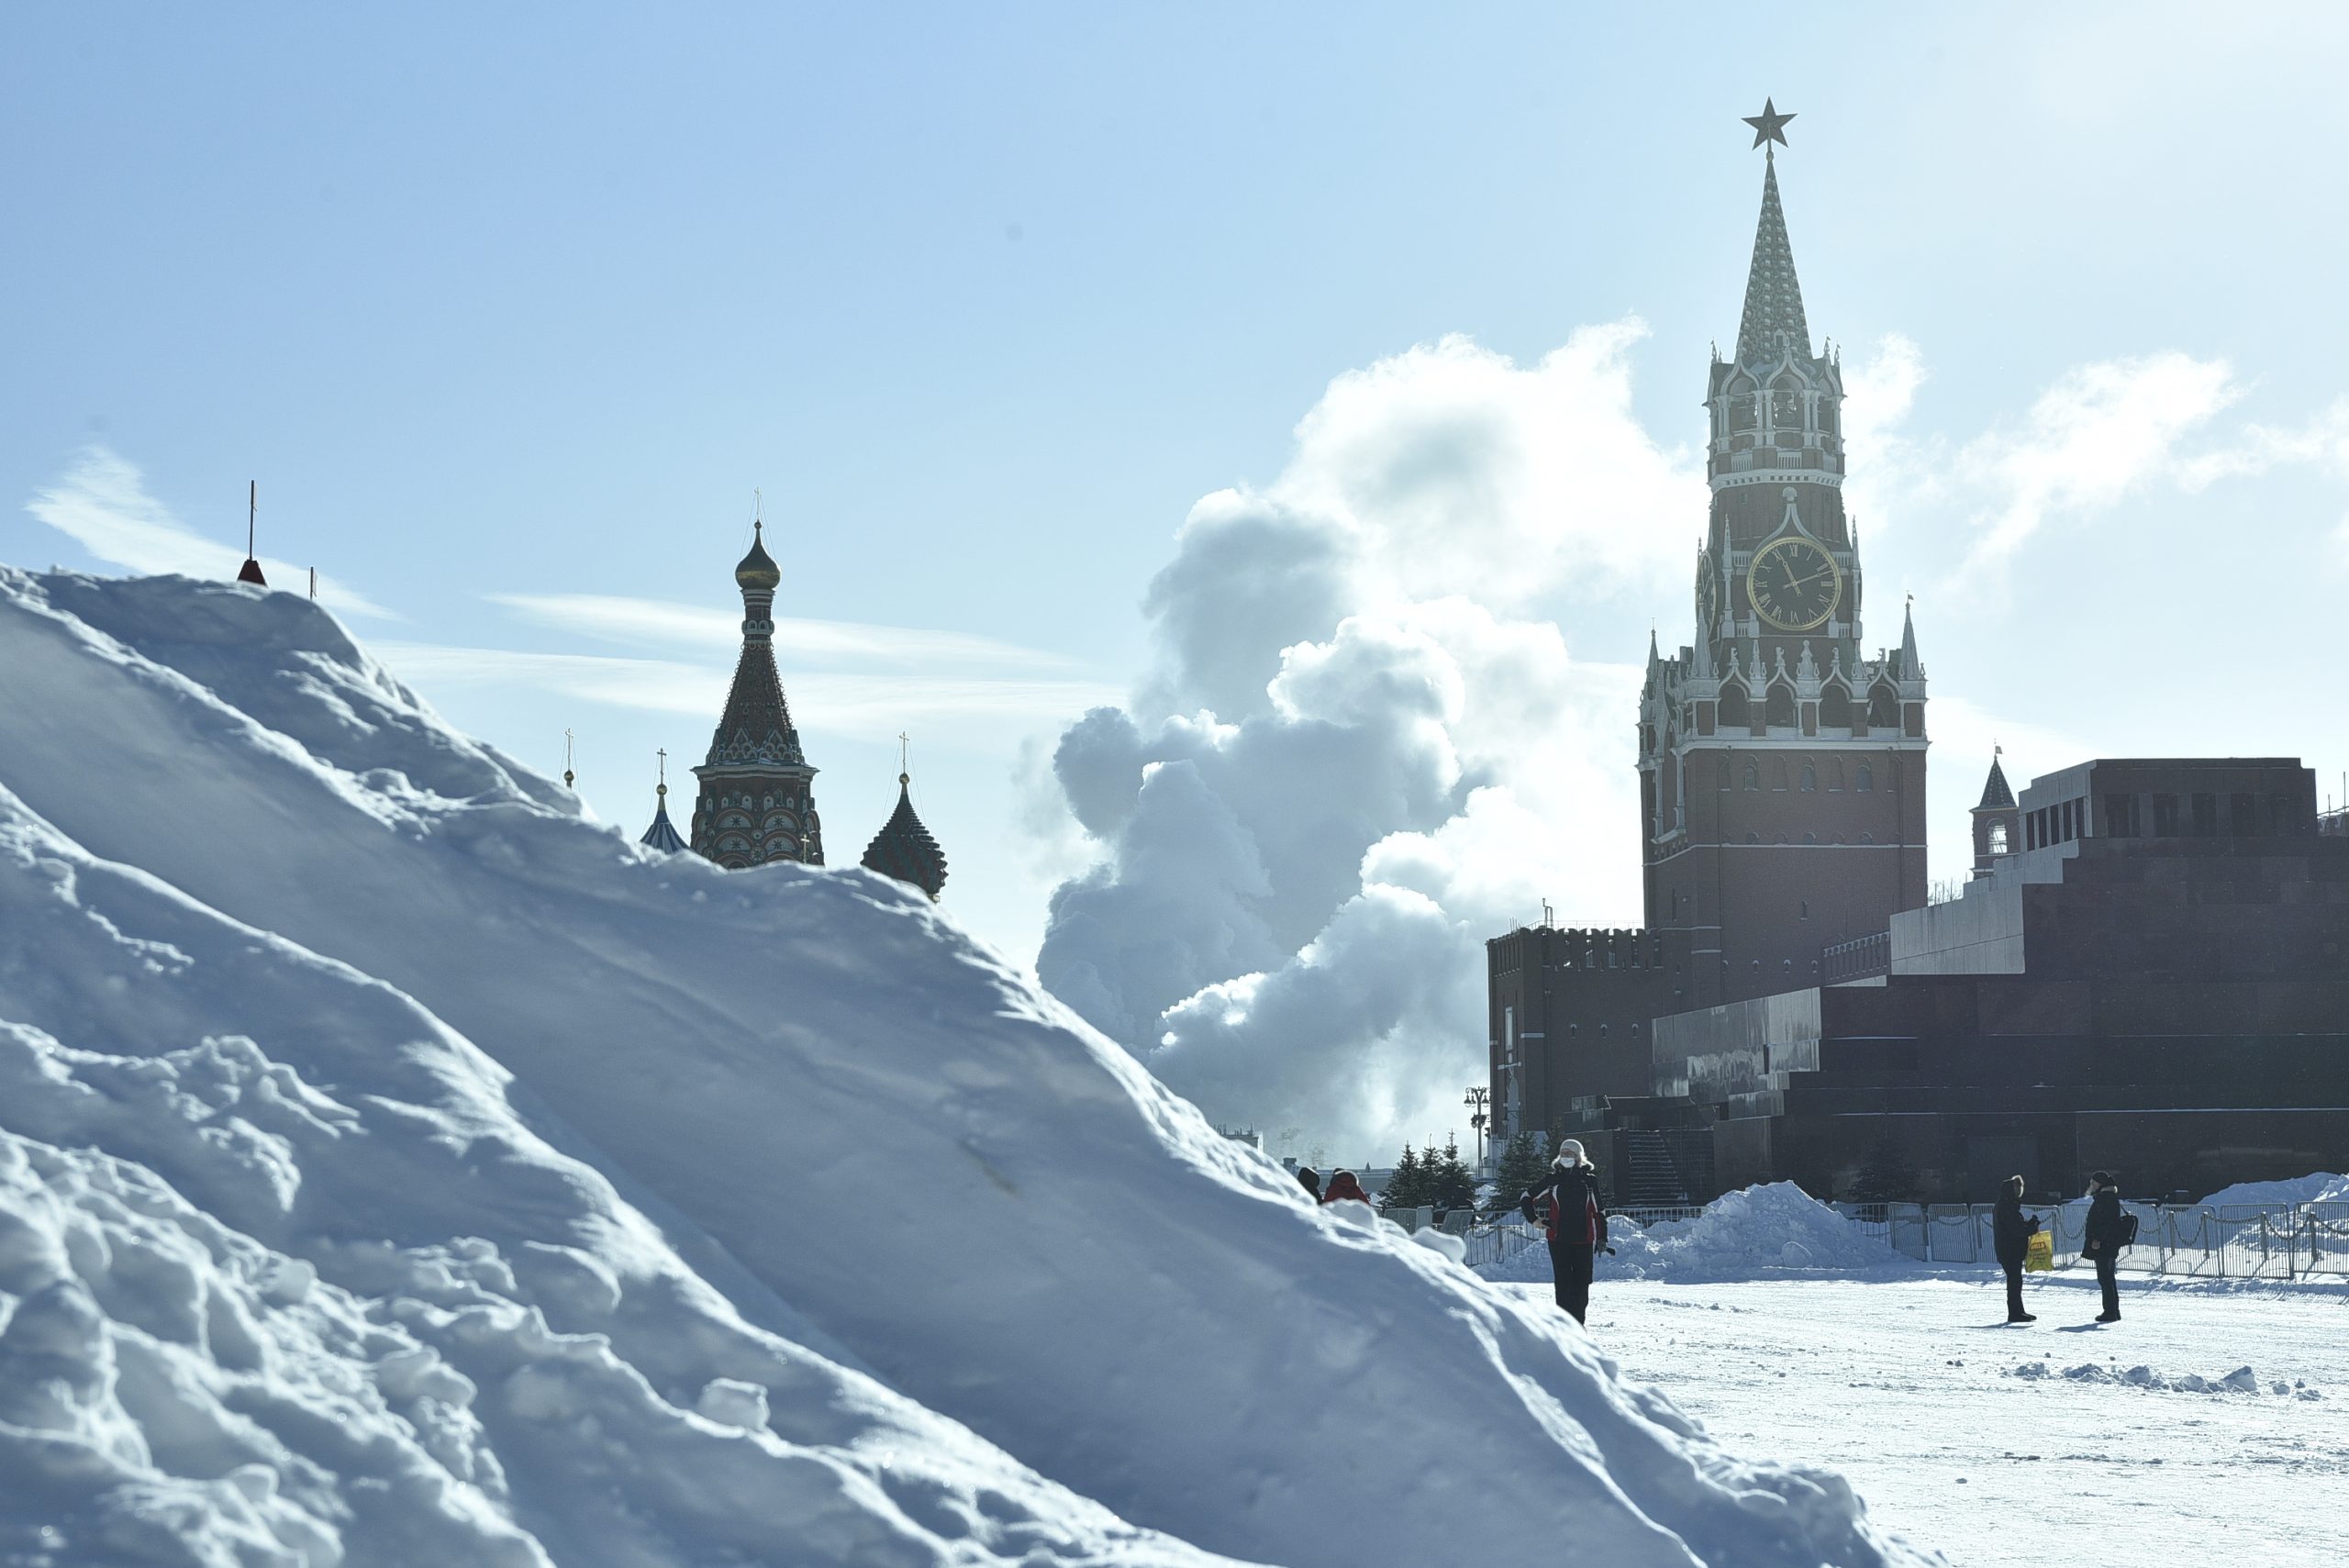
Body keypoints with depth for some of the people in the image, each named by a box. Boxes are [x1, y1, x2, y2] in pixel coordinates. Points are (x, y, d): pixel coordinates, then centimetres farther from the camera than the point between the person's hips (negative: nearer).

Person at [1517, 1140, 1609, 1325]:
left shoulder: (1590, 1180, 6)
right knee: (1563, 1282, -4)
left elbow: (1599, 1211, 10)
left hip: (1583, 1240, 0)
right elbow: (1526, 1197, 16)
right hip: (1558, 1239, 0)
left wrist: (1602, 1237, 6)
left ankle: (1578, 1323, 12)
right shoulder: (1552, 1179, 6)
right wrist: (1533, 1219, 5)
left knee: (1582, 1282, 1)